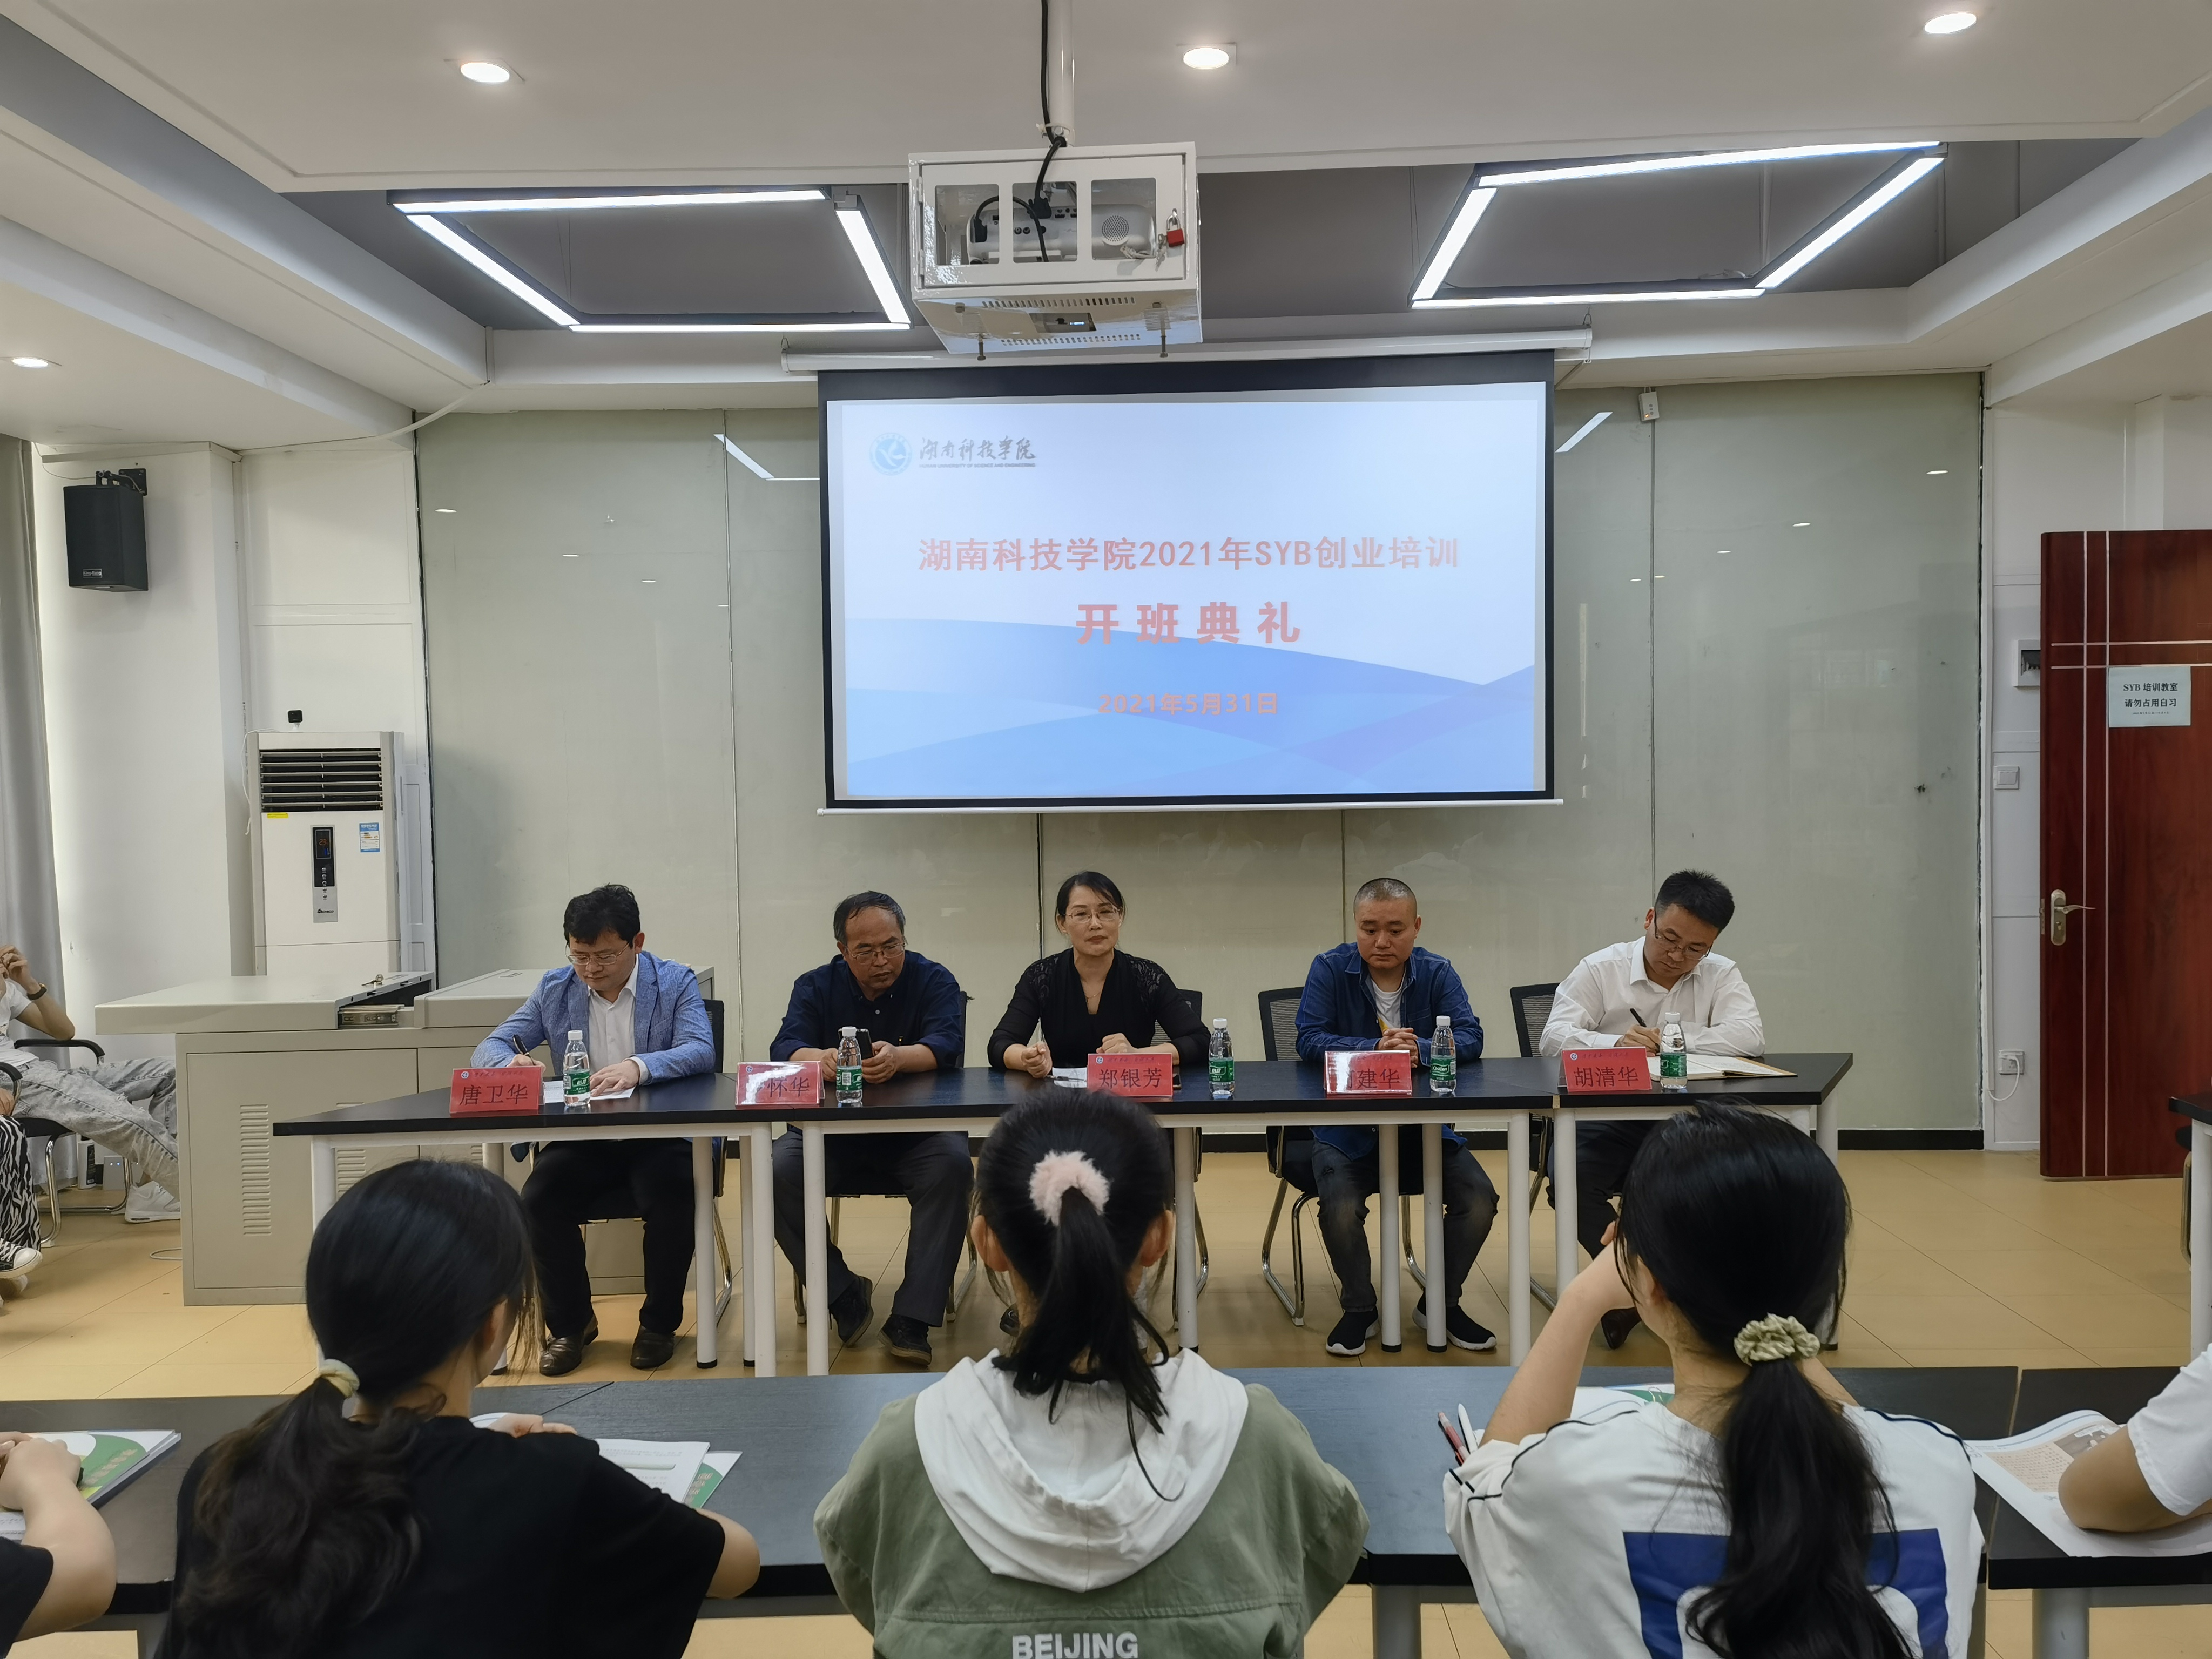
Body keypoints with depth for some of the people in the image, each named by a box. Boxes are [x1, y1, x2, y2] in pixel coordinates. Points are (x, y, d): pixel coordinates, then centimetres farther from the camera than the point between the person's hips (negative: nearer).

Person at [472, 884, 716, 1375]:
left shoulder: (676, 983, -1)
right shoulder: (554, 989, 9)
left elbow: (700, 1051, -16)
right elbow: (490, 1047, 8)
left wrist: (640, 1067, -36)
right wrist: (511, 1062, -19)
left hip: (659, 1137, -3)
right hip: (580, 1142, 3)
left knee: (672, 1196, -32)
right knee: (538, 1202, -24)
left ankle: (660, 1324, -2)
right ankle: (570, 1325, 5)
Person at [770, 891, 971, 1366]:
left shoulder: (934, 981, -1)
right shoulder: (816, 987, 4)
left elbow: (945, 1046, -19)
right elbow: (784, 1050, -12)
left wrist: (898, 1057, -42)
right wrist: (820, 1059, -37)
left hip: (916, 1134, -1)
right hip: (830, 1134, 2)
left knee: (952, 1164, -32)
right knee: (778, 1170, -26)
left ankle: (911, 1321, -23)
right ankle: (844, 1296, -8)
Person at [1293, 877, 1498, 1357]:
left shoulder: (1437, 973, 3)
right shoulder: (1330, 969, -3)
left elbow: (1471, 1038, -8)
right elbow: (1309, 1040, -13)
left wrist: (1419, 1050, -27)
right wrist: (1376, 1049, -25)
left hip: (1424, 1125, 3)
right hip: (1347, 1127, -2)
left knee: (1479, 1199, -16)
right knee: (1341, 1206, -28)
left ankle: (1442, 1303, 13)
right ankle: (1359, 1307, 4)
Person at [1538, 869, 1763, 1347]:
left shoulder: (1721, 976, 6)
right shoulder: (1599, 969, 1)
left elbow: (1750, 1037, -12)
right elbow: (1554, 1037, -11)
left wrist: (1671, 1039, -18)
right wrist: (1615, 1044, -31)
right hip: (1601, 1120, -2)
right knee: (1570, 1177, -30)